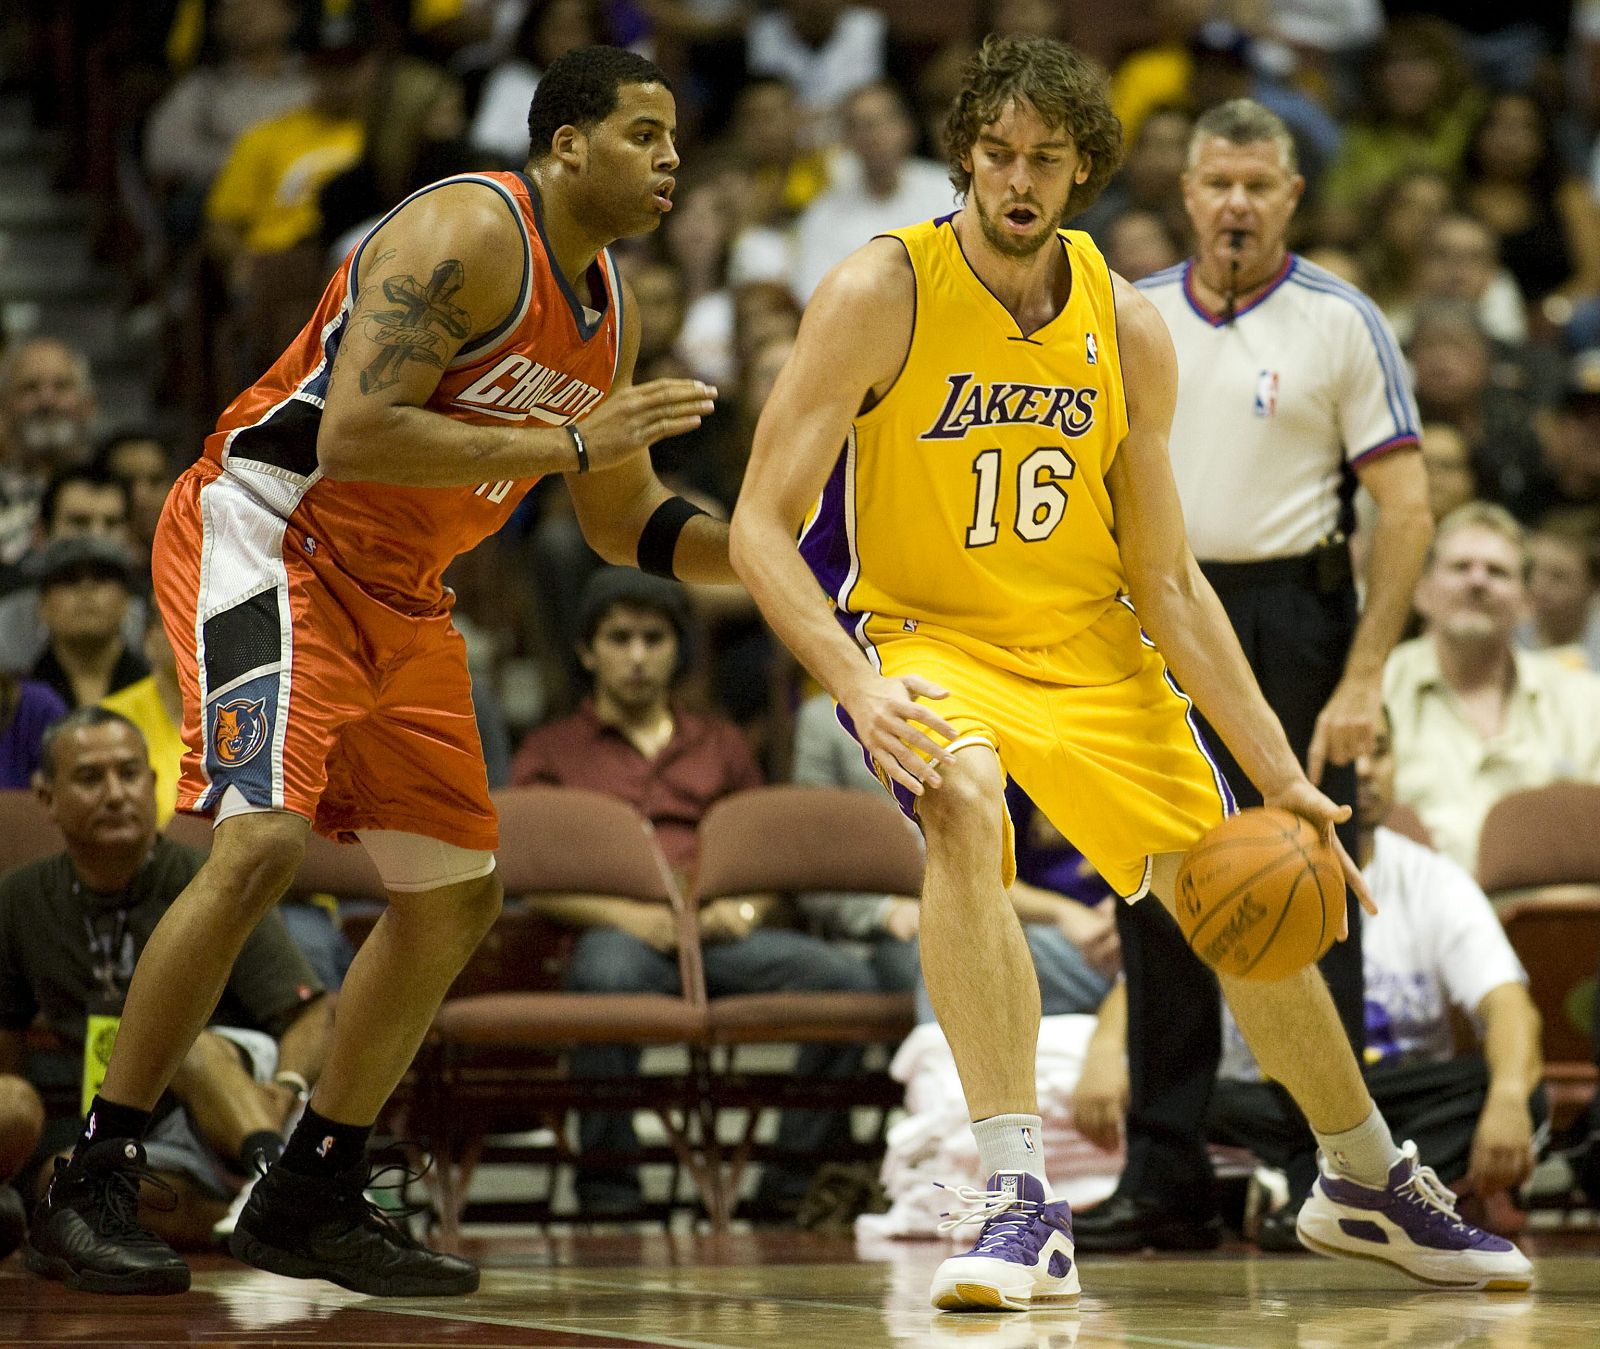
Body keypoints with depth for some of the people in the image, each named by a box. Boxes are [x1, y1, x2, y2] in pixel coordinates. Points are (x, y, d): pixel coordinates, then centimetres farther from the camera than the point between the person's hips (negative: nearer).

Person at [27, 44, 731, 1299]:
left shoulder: (607, 309, 9)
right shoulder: (468, 233, -19)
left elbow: (627, 524, 18)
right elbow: (353, 433, -29)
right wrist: (569, 442, -25)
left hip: (395, 589, 10)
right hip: (269, 533, -10)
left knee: (458, 893, 8)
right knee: (260, 841, -25)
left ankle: (312, 1198, 18)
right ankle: (89, 1183, -17)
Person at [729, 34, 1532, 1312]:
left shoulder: (1131, 331, -6)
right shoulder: (881, 295, -18)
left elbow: (1166, 583, -1)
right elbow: (761, 524, -19)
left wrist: (1283, 777, -5)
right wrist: (857, 683, -35)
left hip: (1088, 643, 4)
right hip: (924, 632, -4)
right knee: (963, 807, -36)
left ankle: (1367, 1180, 33)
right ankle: (1021, 1203, -37)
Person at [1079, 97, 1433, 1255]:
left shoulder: (1341, 323, -3)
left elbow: (1406, 507, -7)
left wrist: (1364, 679, -15)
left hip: (1290, 617, -4)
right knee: (1157, 900, 5)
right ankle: (1166, 1180, 11)